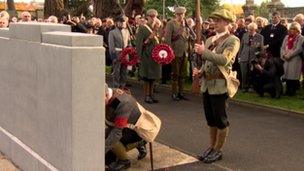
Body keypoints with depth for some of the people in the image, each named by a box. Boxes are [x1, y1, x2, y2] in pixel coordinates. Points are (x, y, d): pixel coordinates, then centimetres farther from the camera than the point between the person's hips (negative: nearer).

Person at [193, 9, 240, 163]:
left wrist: (204, 51, -20)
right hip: (206, 84, 7)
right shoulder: (209, 40, 13)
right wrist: (200, 71, 3)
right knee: (210, 119, 16)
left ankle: (218, 151, 16)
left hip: (220, 85, -7)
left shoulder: (233, 41, -8)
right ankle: (211, 146, 30)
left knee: (220, 119, 4)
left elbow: (224, 60, -24)